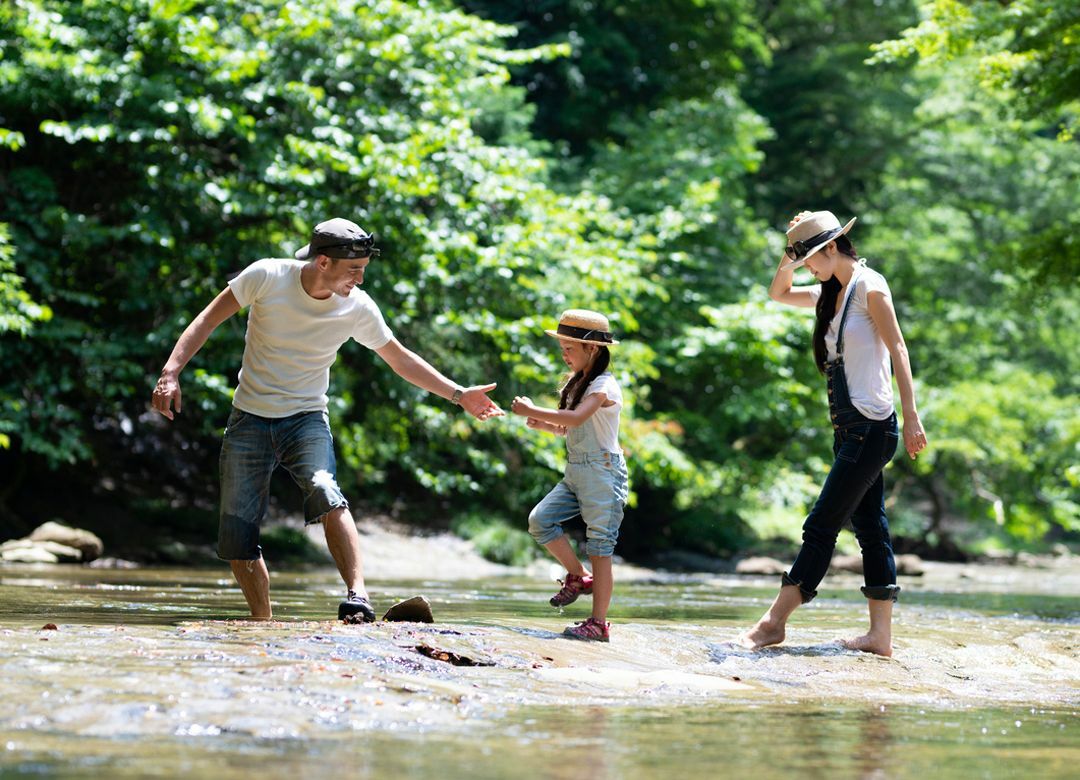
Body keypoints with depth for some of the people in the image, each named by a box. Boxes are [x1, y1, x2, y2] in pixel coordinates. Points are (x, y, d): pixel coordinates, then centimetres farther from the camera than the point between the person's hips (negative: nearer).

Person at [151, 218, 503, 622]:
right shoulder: (266, 276, -14)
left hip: (306, 419, 0)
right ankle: (263, 624, 15)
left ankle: (358, 596, -39)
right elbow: (208, 319, -5)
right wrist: (171, 372, -15)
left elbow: (401, 360, 7)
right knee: (237, 542, -3)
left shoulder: (358, 308, -8)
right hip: (249, 421, 0)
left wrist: (458, 394, 5)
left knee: (326, 494, -32)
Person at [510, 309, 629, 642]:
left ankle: (598, 623, -3)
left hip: (602, 473, -9)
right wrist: (544, 425, 6)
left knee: (600, 546, -6)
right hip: (576, 473, 9)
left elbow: (577, 418, -31)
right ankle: (578, 577, 12)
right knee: (540, 520, -7)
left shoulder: (604, 386, -13)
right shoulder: (579, 384, 16)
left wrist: (533, 410, -25)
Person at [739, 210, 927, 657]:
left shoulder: (869, 287, -9)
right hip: (850, 427, 9)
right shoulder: (832, 293, 15)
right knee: (869, 527, 7)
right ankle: (881, 635, 8)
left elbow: (898, 351, -13)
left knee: (822, 525, -6)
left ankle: (775, 621, -4)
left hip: (870, 427, -9)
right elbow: (778, 294, 28)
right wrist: (788, 258, 9)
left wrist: (911, 417, -17)